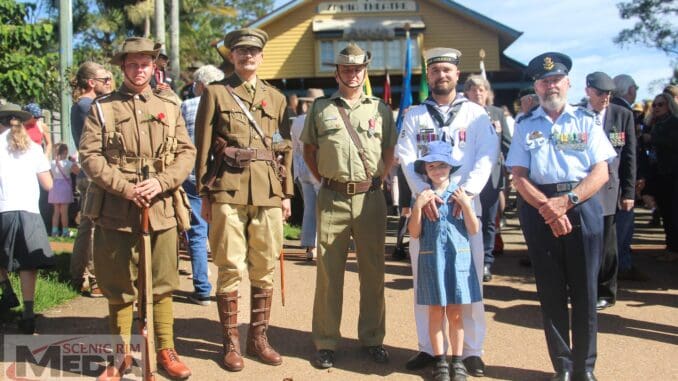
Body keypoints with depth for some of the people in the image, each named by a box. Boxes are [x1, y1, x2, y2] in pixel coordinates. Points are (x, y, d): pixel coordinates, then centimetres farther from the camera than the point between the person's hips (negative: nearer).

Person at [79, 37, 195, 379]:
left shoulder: (169, 107, 11)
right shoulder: (102, 108, 3)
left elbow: (186, 152, 5)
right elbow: (89, 156, -4)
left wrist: (160, 182, -12)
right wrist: (124, 187, -16)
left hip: (161, 209, 2)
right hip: (115, 211, -1)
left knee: (162, 285, 9)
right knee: (118, 288, 8)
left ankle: (166, 351, 21)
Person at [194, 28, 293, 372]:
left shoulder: (276, 98, 15)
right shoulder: (215, 93, 6)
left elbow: (286, 149, 15)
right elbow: (203, 147, 3)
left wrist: (287, 193, 10)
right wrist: (205, 194, -2)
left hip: (268, 193, 3)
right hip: (228, 190, -3)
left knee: (264, 269, 8)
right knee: (230, 268, 0)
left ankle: (259, 337, 20)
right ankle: (231, 342, 11)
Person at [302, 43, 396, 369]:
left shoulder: (380, 109, 9)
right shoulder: (321, 108, 7)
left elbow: (390, 151, 15)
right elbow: (308, 150, 15)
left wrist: (378, 178, 5)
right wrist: (323, 179, 6)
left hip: (371, 197, 1)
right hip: (332, 198, -1)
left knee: (372, 271, 7)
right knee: (328, 271, 2)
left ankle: (372, 339, 20)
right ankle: (325, 343, 12)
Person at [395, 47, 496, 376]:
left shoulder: (476, 114, 9)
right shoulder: (414, 116, 11)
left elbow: (486, 157, -3)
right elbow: (407, 159, -1)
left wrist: (467, 191, -19)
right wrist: (425, 192, -18)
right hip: (424, 204, 1)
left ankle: (472, 350, 12)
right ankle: (427, 347, 16)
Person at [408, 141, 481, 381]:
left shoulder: (460, 193, 3)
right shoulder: (422, 196, 2)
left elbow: (474, 230, 1)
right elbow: (414, 233, -2)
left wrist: (466, 205, -12)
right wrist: (418, 206, -14)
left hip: (458, 258, 0)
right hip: (431, 259, 0)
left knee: (455, 312, 6)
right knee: (436, 311, 6)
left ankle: (457, 360, 18)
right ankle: (440, 361, 16)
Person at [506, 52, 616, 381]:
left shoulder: (586, 121, 7)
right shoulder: (525, 126, 9)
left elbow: (601, 171, -1)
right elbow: (518, 176, 1)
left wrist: (567, 201, -14)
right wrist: (547, 207, -14)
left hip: (583, 207, 0)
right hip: (539, 209, 0)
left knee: (584, 290, 4)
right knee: (551, 291, 5)